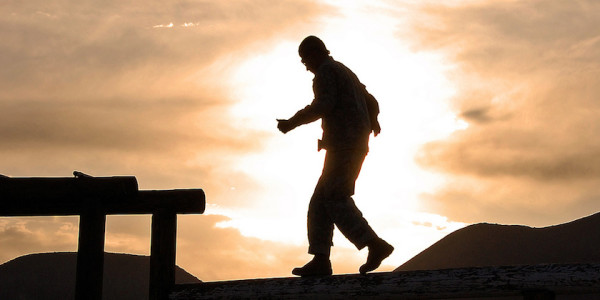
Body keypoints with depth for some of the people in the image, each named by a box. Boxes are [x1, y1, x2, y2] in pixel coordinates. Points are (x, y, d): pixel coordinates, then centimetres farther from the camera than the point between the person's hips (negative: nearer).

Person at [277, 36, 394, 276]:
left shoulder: (326, 71, -4)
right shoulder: (346, 73, 26)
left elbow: (323, 105, -18)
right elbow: (371, 102, 34)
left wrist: (292, 122, -14)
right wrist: (373, 121, 50)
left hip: (343, 143, -10)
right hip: (357, 145, 10)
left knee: (335, 199, -14)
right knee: (320, 202, 6)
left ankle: (376, 245, -21)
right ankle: (320, 260, -2)